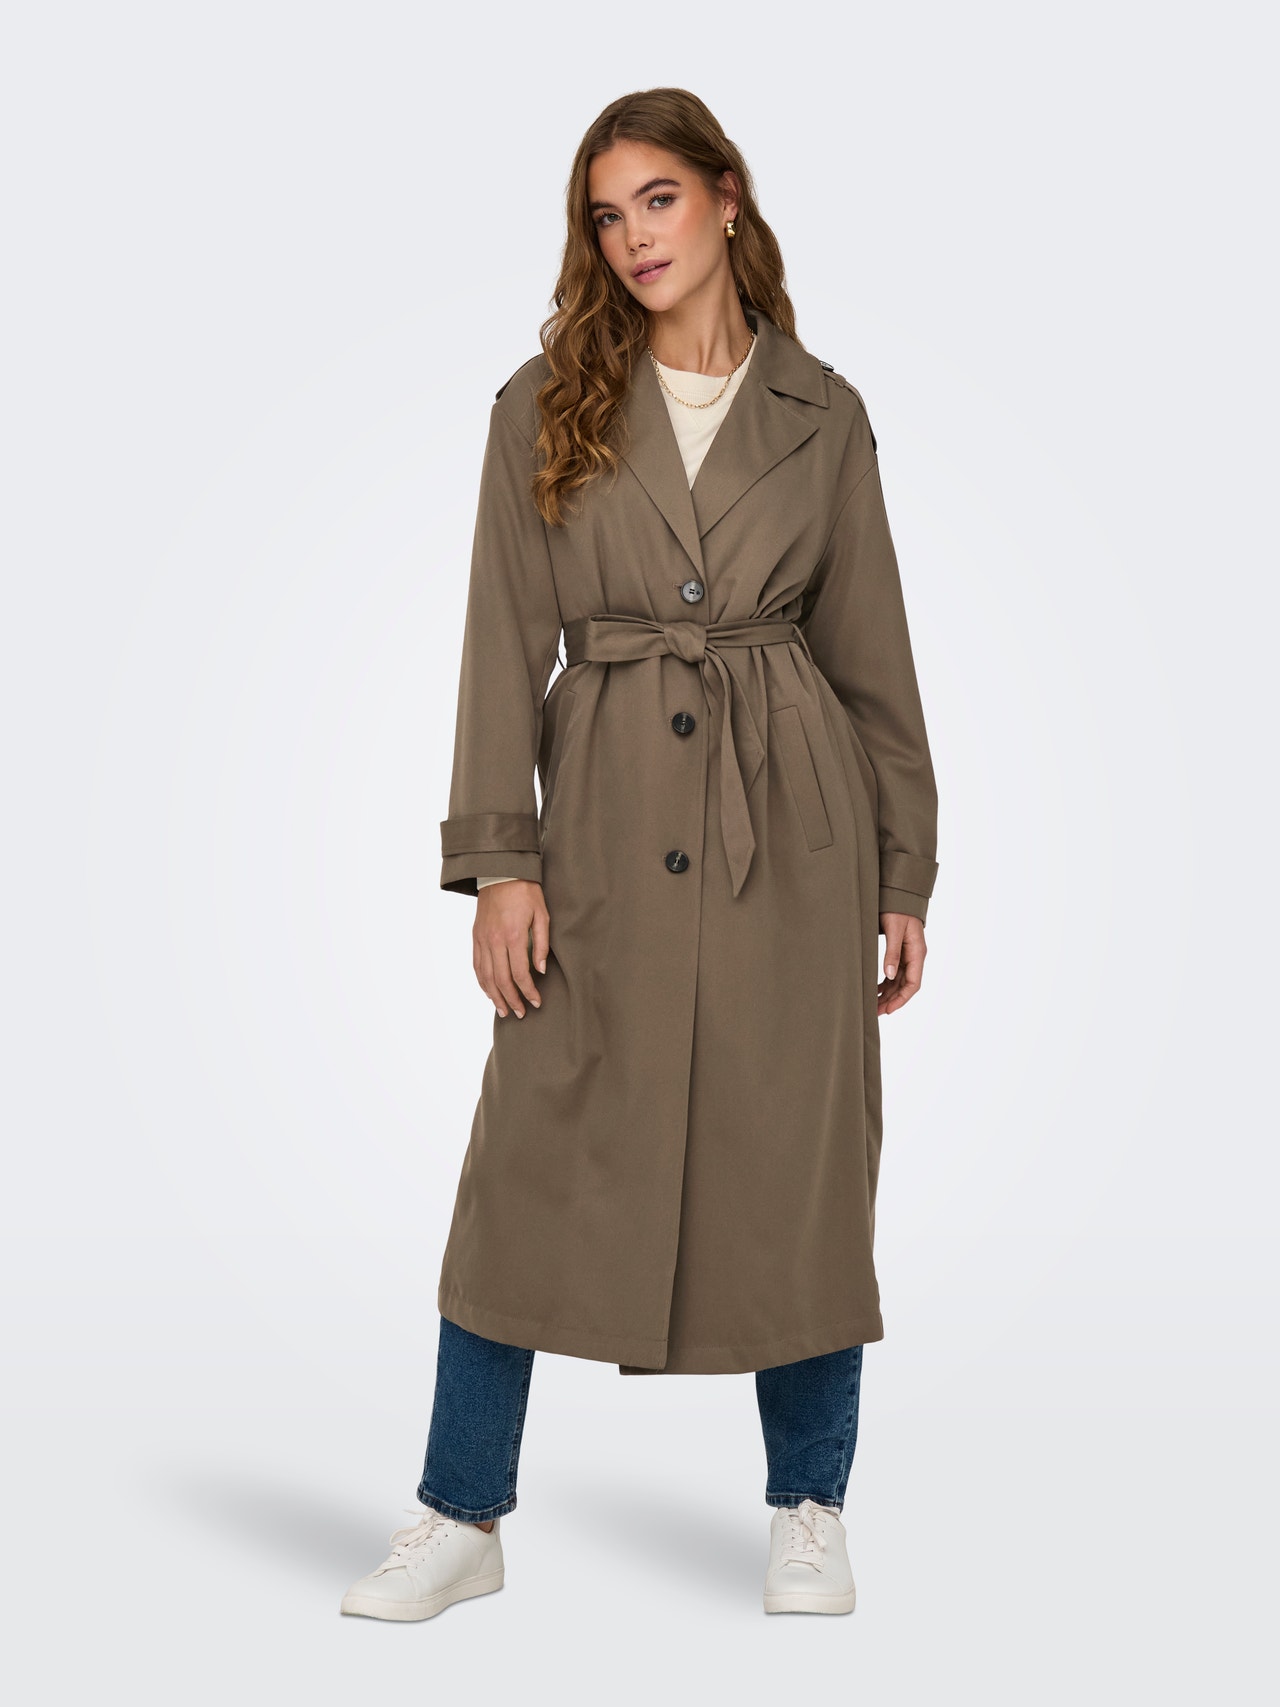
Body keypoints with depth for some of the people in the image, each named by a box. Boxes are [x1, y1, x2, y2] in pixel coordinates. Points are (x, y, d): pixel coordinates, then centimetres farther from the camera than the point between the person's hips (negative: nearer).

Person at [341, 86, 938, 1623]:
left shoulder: (821, 416, 7)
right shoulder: (546, 408, 5)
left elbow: (872, 653, 9)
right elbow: (506, 639, 1)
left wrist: (904, 876, 7)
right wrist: (498, 859, -7)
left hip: (790, 829, 0)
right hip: (606, 826, 0)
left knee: (797, 1167, 5)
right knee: (532, 1160, 1)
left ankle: (807, 1515, 23)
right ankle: (462, 1519, 16)